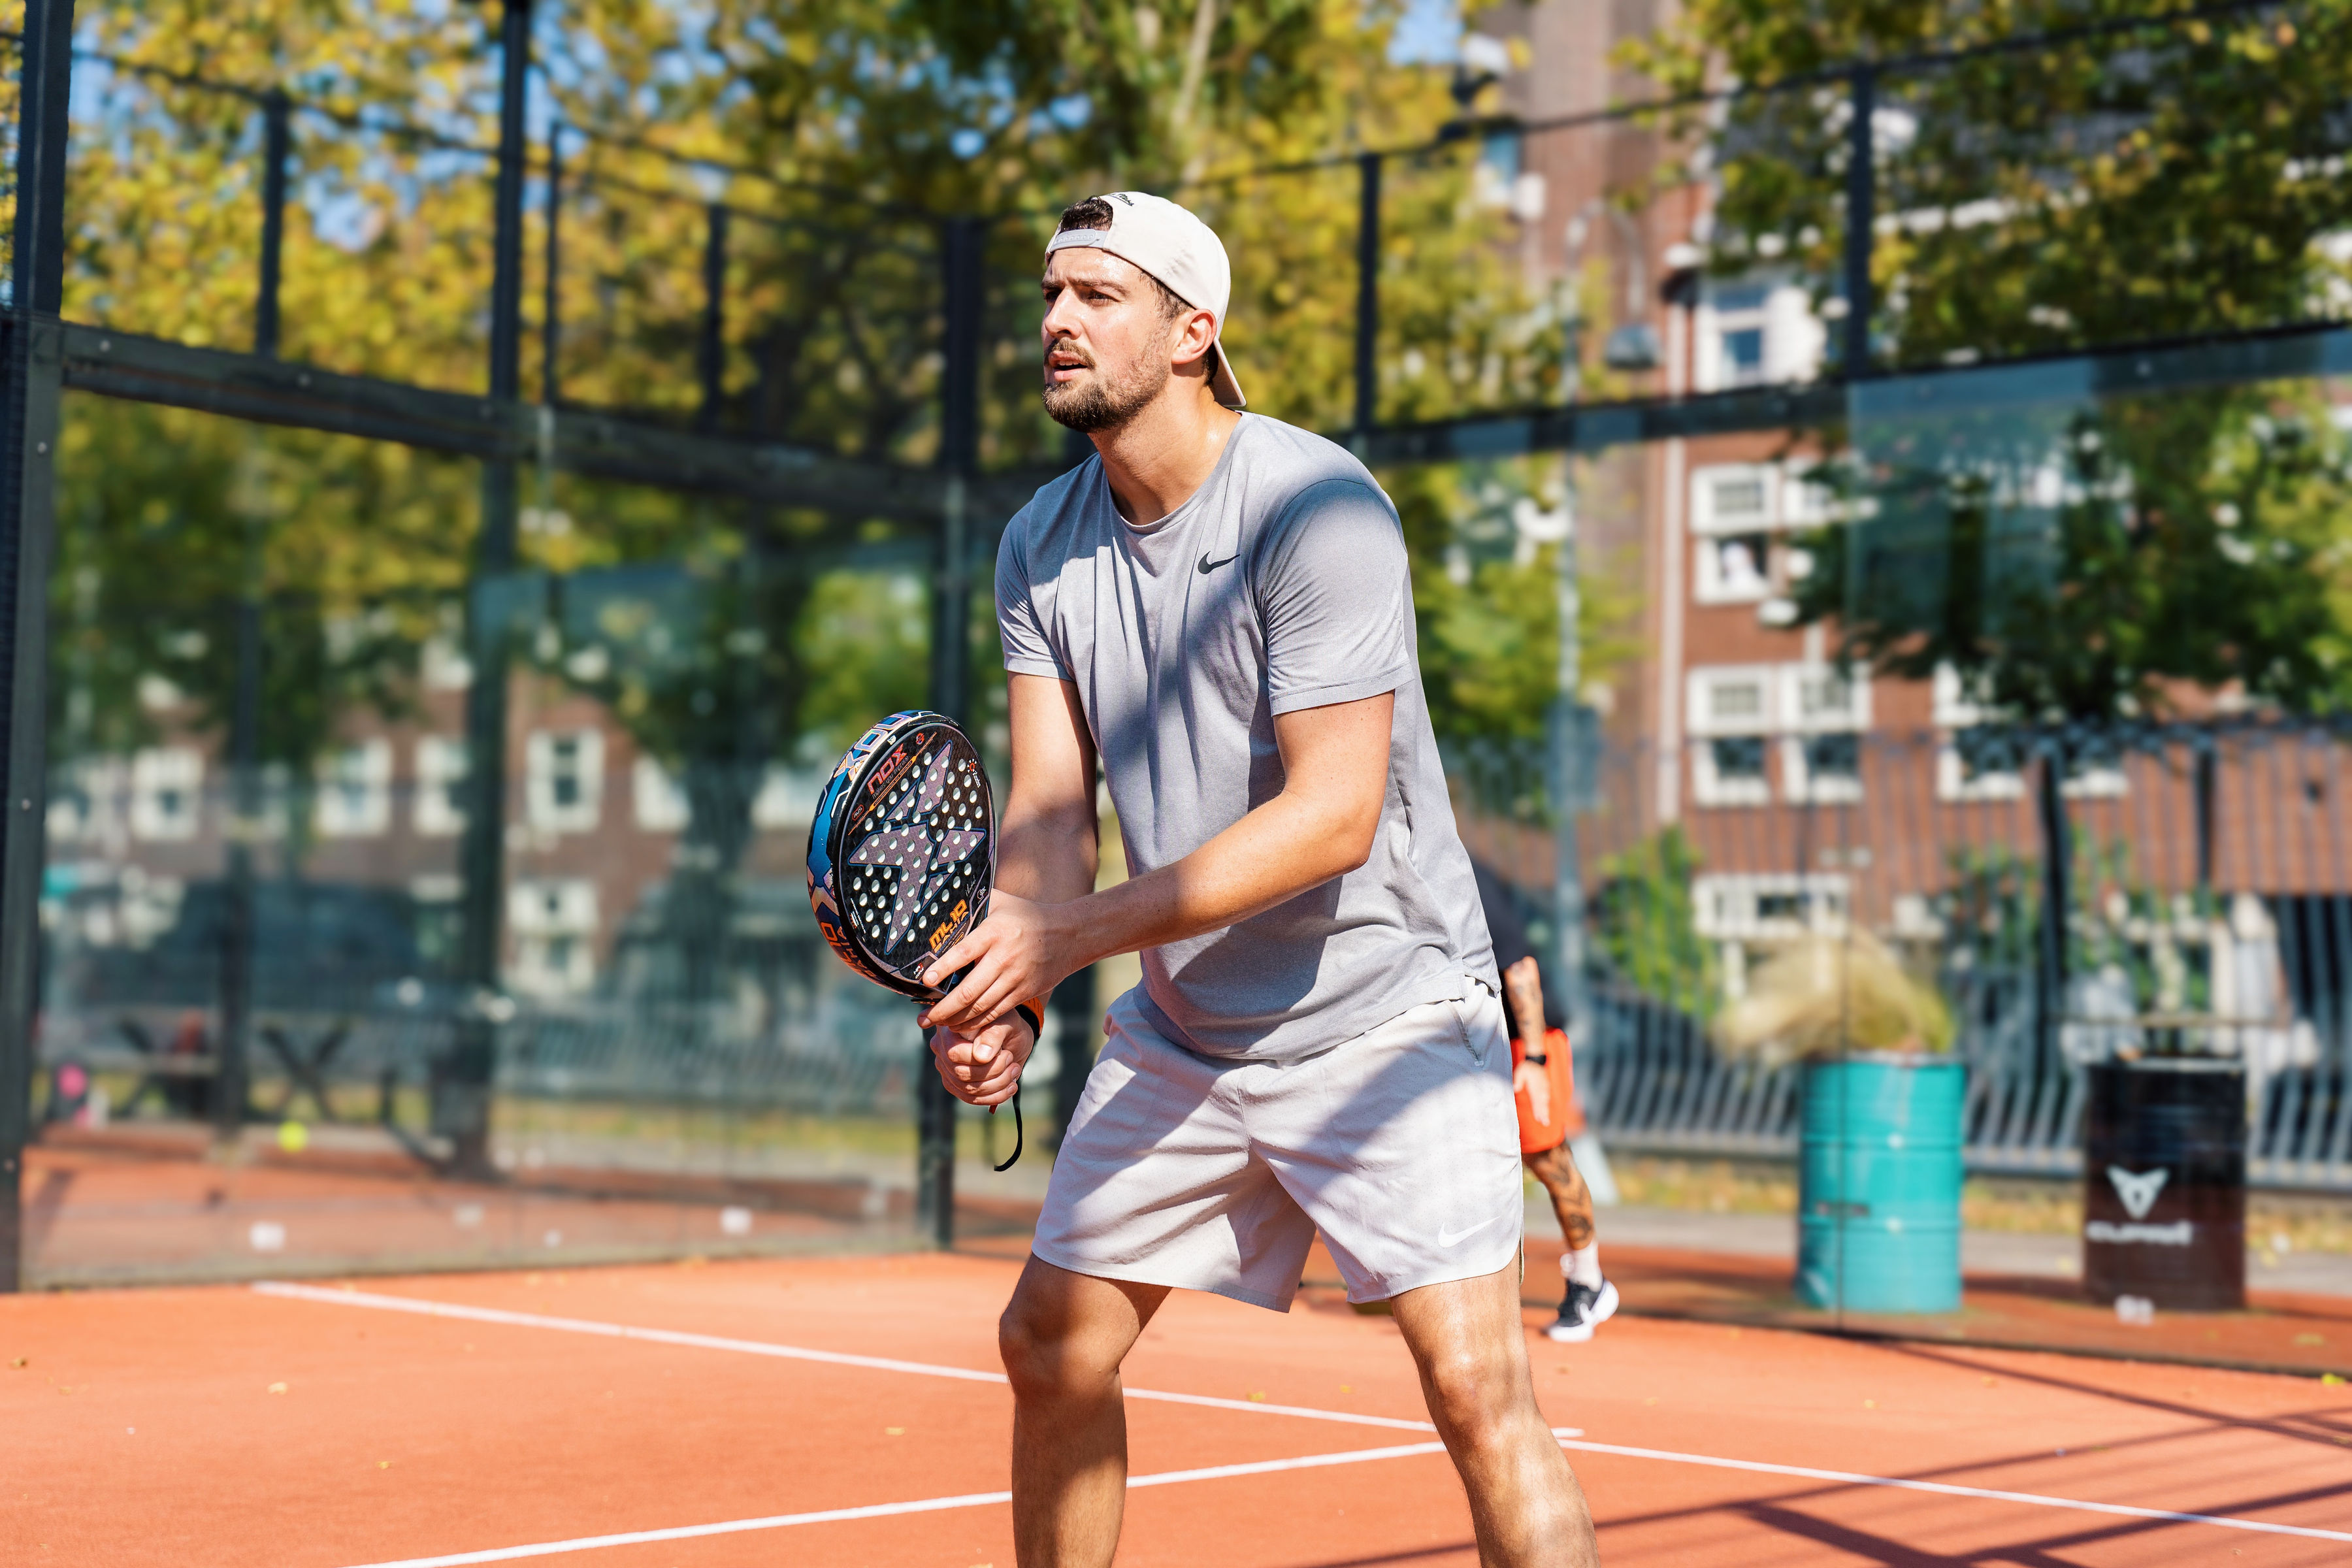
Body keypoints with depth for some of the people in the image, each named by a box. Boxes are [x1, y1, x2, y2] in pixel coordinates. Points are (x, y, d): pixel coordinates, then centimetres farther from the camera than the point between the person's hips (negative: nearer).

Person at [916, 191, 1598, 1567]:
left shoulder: (1317, 510, -20)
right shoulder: (1041, 548, 2)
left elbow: (1333, 817, -26)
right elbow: (1050, 806, -2)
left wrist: (1069, 934, -30)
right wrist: (1008, 997, -22)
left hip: (1382, 1012, -7)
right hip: (1178, 1027, 7)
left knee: (1476, 1380, -15)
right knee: (1052, 1347, 10)